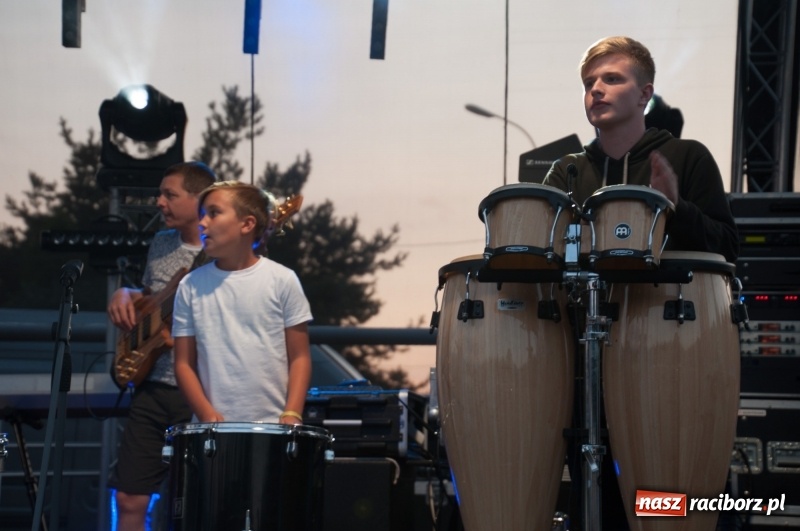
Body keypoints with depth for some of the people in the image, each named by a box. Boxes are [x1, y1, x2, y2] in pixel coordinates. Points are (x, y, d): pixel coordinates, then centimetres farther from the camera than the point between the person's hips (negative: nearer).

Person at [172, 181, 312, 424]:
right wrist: (207, 415, -7)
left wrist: (291, 415, -10)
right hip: (213, 428, 1)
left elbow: (300, 357, 2)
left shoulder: (282, 280, 0)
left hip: (273, 426, -1)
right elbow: (184, 363, 7)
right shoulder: (191, 286, 5)